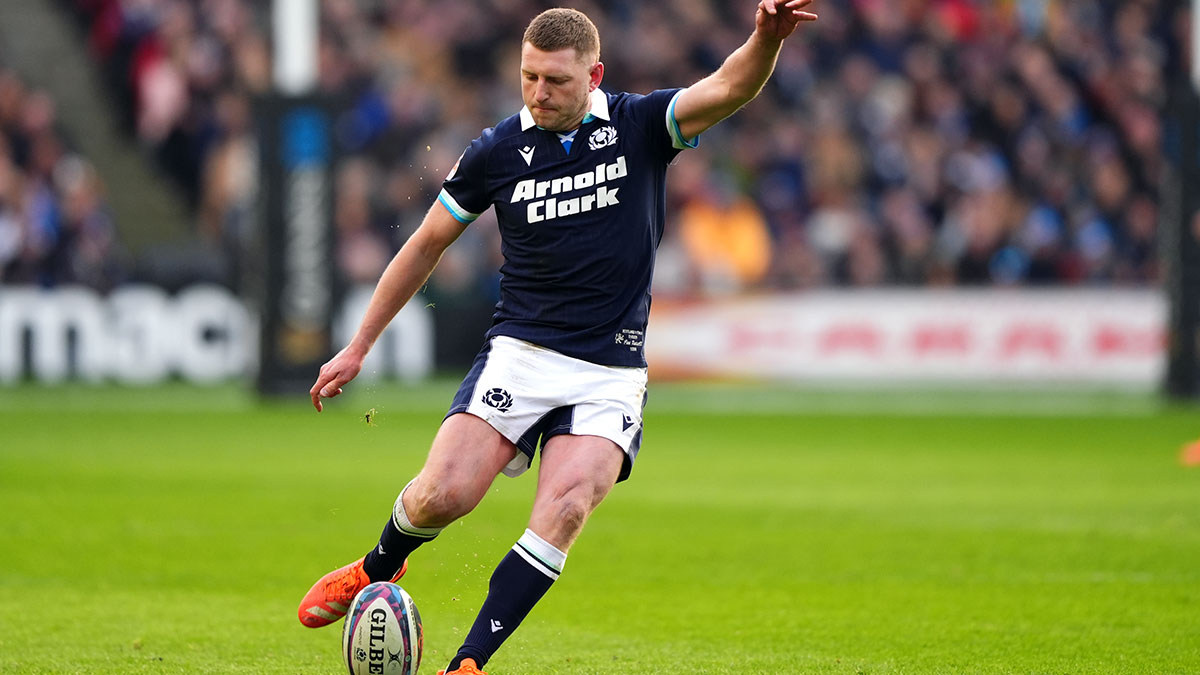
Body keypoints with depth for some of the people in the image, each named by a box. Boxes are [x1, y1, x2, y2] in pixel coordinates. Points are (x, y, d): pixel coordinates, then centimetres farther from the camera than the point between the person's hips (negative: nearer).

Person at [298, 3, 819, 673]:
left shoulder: (641, 126, -2)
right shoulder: (497, 151, 1)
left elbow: (730, 89, -19)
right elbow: (426, 246, 12)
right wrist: (359, 347, 14)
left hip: (611, 374, -1)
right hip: (519, 357, 1)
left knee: (565, 508, -23)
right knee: (443, 494, -16)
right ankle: (379, 569, 19)